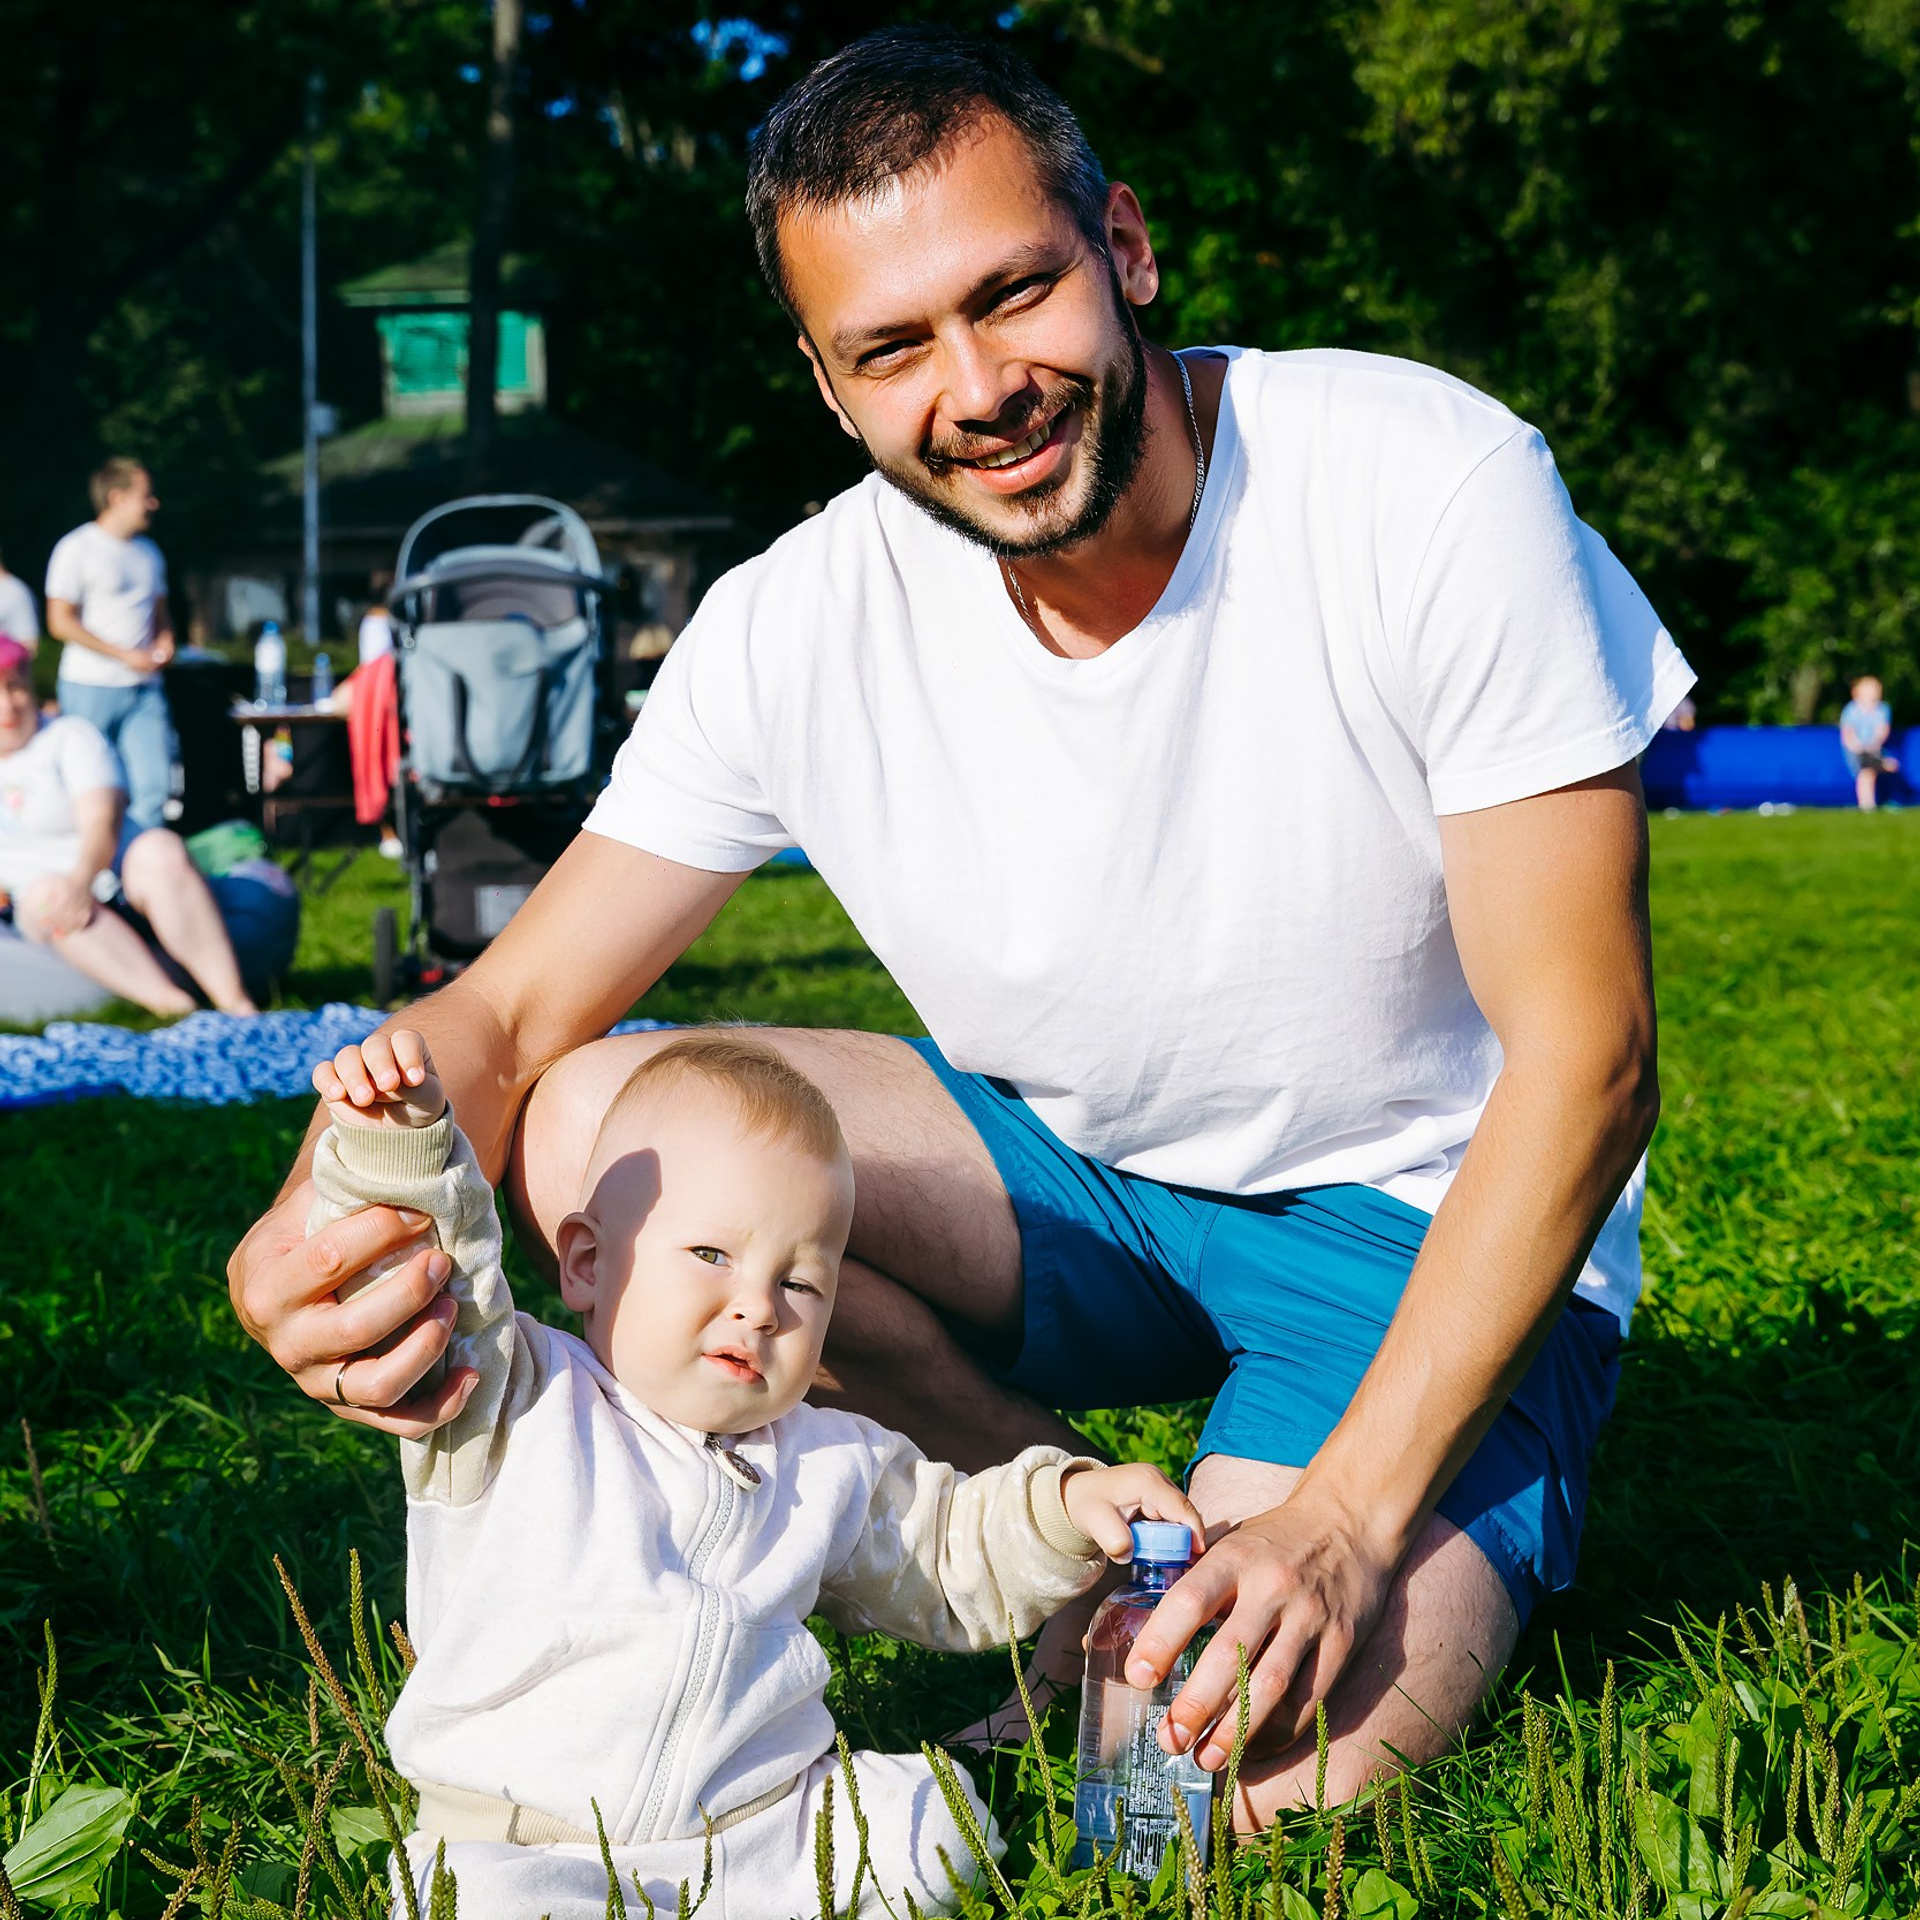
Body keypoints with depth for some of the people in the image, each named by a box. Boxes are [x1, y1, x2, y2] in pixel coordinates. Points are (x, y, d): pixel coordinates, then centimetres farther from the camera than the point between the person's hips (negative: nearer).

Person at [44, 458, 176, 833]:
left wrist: (165, 640, 4)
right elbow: (60, 622, -10)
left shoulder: (149, 552, 16)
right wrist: (125, 655, -14)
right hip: (91, 689, -6)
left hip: (145, 689, 6)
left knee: (153, 784, -6)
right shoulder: (77, 549, -6)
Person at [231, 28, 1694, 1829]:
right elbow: (513, 1009, -11)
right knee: (585, 1128, -18)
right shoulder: (794, 627, -14)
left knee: (1233, 1795, -29)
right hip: (1071, 1178, 5)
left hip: (1430, 1228, -4)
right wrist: (329, 1223, -36)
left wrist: (1346, 1517, -28)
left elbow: (1583, 1058, -21)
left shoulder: (1432, 494, -24)